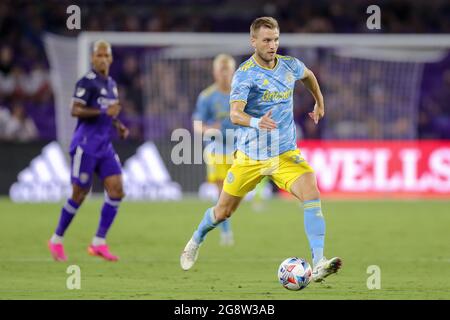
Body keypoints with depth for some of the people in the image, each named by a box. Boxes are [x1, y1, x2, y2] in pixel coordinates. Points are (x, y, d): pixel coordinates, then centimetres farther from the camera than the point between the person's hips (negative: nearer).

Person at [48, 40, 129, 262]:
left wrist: (117, 125, 11)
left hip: (105, 146, 8)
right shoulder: (87, 82, -10)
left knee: (116, 191, -5)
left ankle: (99, 243, -2)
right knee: (79, 194, -3)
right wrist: (104, 112, -25)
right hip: (86, 145, -8)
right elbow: (75, 110, -19)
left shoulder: (111, 84, 15)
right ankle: (56, 240, 13)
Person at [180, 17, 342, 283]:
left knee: (312, 193, -23)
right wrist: (256, 122, -49)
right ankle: (196, 241, 44)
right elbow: (235, 114, -30)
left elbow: (308, 75, 27)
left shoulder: (290, 66, 1)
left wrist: (320, 103, 35)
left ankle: (318, 265, -29)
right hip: (250, 156, -3)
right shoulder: (245, 74, -15)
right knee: (224, 211, 11)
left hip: (285, 152, 3)